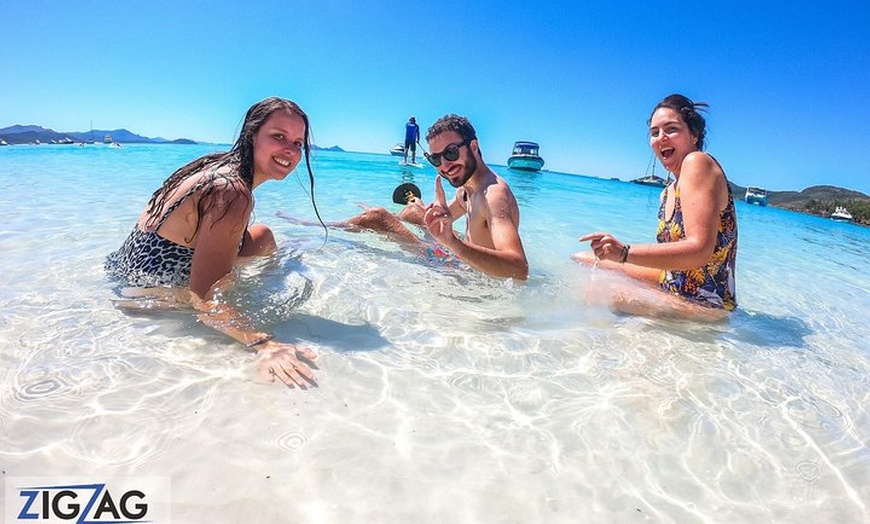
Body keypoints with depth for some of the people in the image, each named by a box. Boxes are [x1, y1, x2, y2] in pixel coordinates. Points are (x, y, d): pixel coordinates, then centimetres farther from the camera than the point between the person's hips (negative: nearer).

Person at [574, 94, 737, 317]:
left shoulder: (697, 162, -14)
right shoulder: (668, 193, 11)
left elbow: (700, 251, -26)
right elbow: (671, 274, 14)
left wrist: (625, 253, -33)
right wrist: (611, 263, 10)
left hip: (706, 308, -9)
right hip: (681, 302, 9)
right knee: (583, 261, 13)